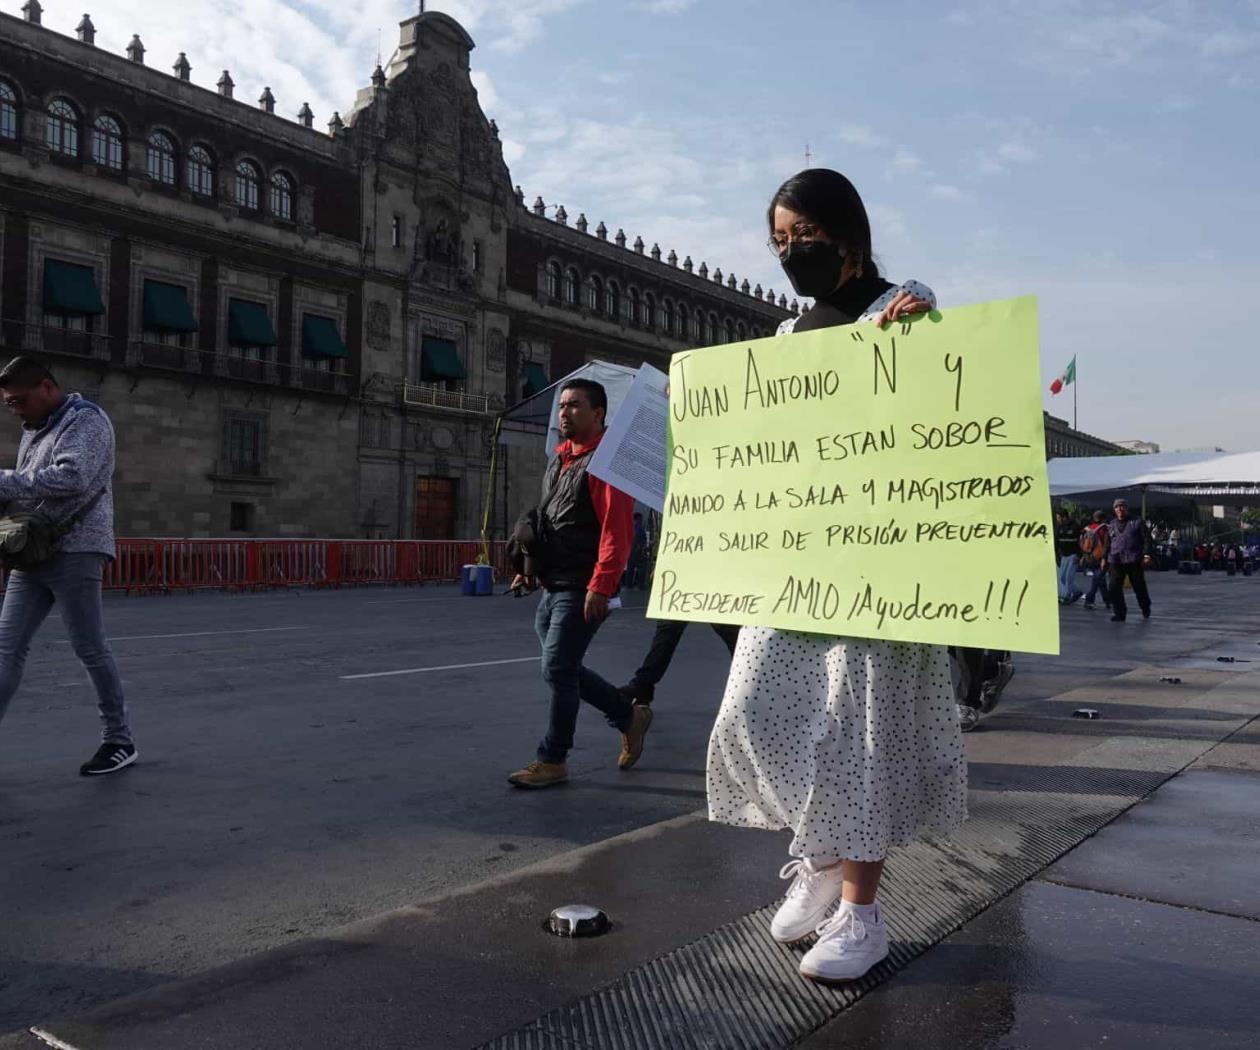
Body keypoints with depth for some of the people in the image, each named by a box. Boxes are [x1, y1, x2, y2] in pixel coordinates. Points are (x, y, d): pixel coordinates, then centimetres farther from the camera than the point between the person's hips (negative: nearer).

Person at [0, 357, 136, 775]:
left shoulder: (87, 420, -7)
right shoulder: (34, 429, 19)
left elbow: (72, 477, -22)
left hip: (74, 552, -8)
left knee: (90, 648, -2)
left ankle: (119, 740, 11)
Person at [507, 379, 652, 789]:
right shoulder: (560, 460, 17)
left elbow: (617, 530, -19)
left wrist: (600, 586, -25)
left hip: (582, 591, -9)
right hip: (552, 587, 10)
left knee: (557, 671, -6)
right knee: (562, 670, 15)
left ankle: (552, 761, 9)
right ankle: (629, 716, 31)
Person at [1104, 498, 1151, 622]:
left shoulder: (1137, 521, 3)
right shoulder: (1111, 525, 14)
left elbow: (1146, 539, 0)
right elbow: (1107, 543, 20)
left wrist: (1146, 555, -10)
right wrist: (1104, 558, 14)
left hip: (1134, 560, -3)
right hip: (1116, 561, 3)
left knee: (1139, 587, 8)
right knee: (1115, 587, -7)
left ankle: (1146, 611, 29)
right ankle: (1119, 613, 0)